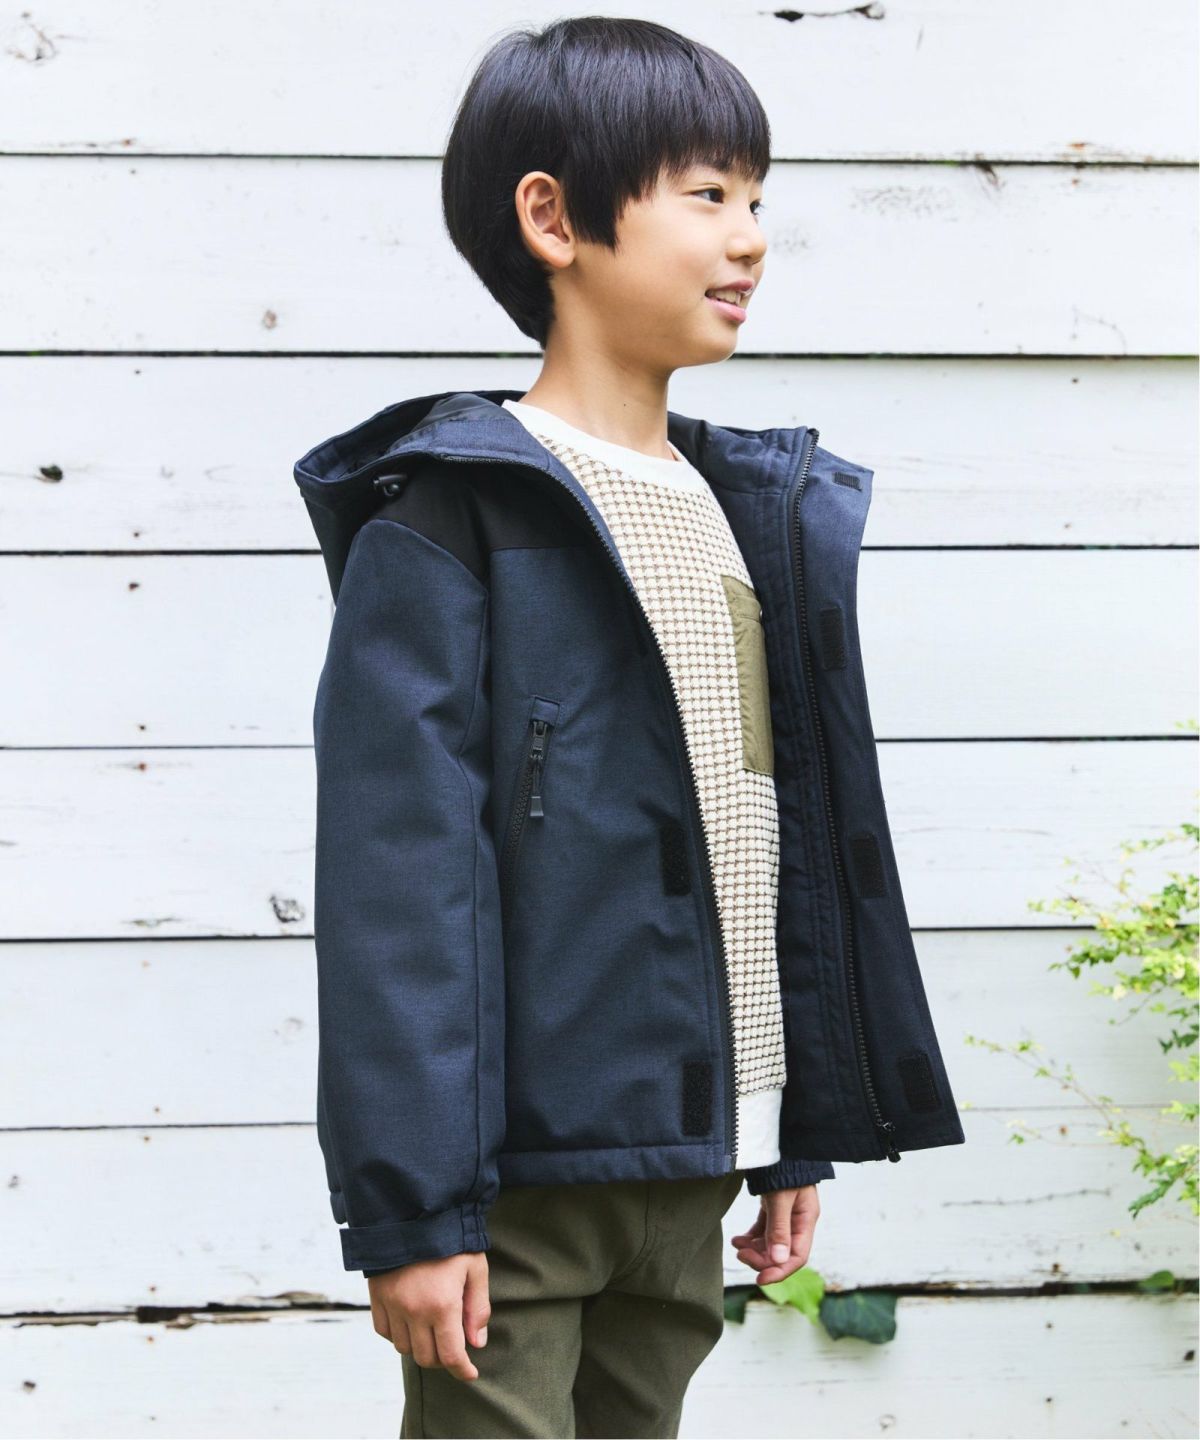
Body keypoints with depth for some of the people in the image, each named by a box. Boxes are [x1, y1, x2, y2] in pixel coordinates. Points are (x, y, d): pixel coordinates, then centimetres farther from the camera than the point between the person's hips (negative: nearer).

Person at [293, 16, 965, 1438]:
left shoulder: (757, 513, 14)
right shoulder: (451, 518, -10)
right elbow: (400, 872, -15)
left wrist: (801, 1133, 19)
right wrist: (409, 1206, -18)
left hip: (688, 1172, 7)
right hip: (521, 1169, -7)